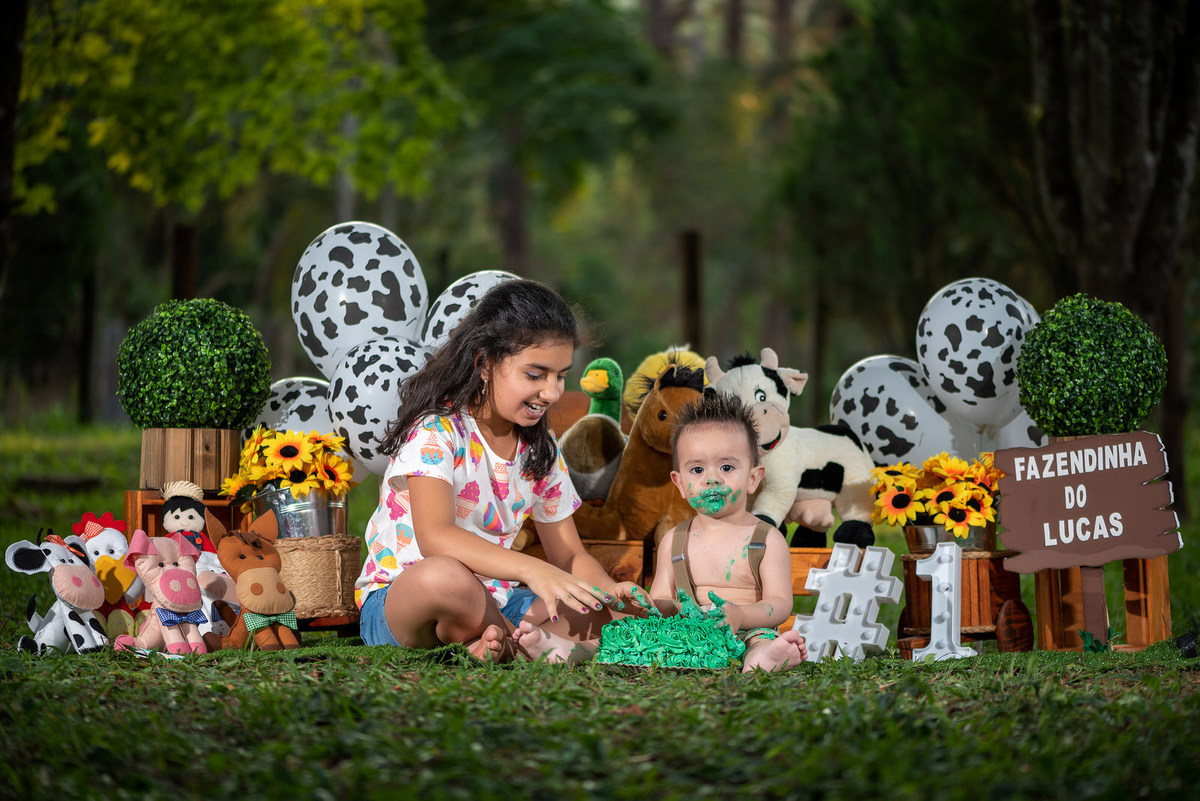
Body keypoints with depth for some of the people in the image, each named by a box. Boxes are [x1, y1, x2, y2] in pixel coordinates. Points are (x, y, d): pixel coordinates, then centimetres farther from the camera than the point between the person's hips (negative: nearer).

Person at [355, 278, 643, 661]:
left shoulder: (540, 450, 8)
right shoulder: (436, 431, -16)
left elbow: (568, 555, 11)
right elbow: (434, 537, -32)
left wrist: (611, 592, -13)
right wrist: (532, 569, -43)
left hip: (492, 606, 7)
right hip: (394, 605, -7)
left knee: (606, 612, -12)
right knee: (446, 577, -41)